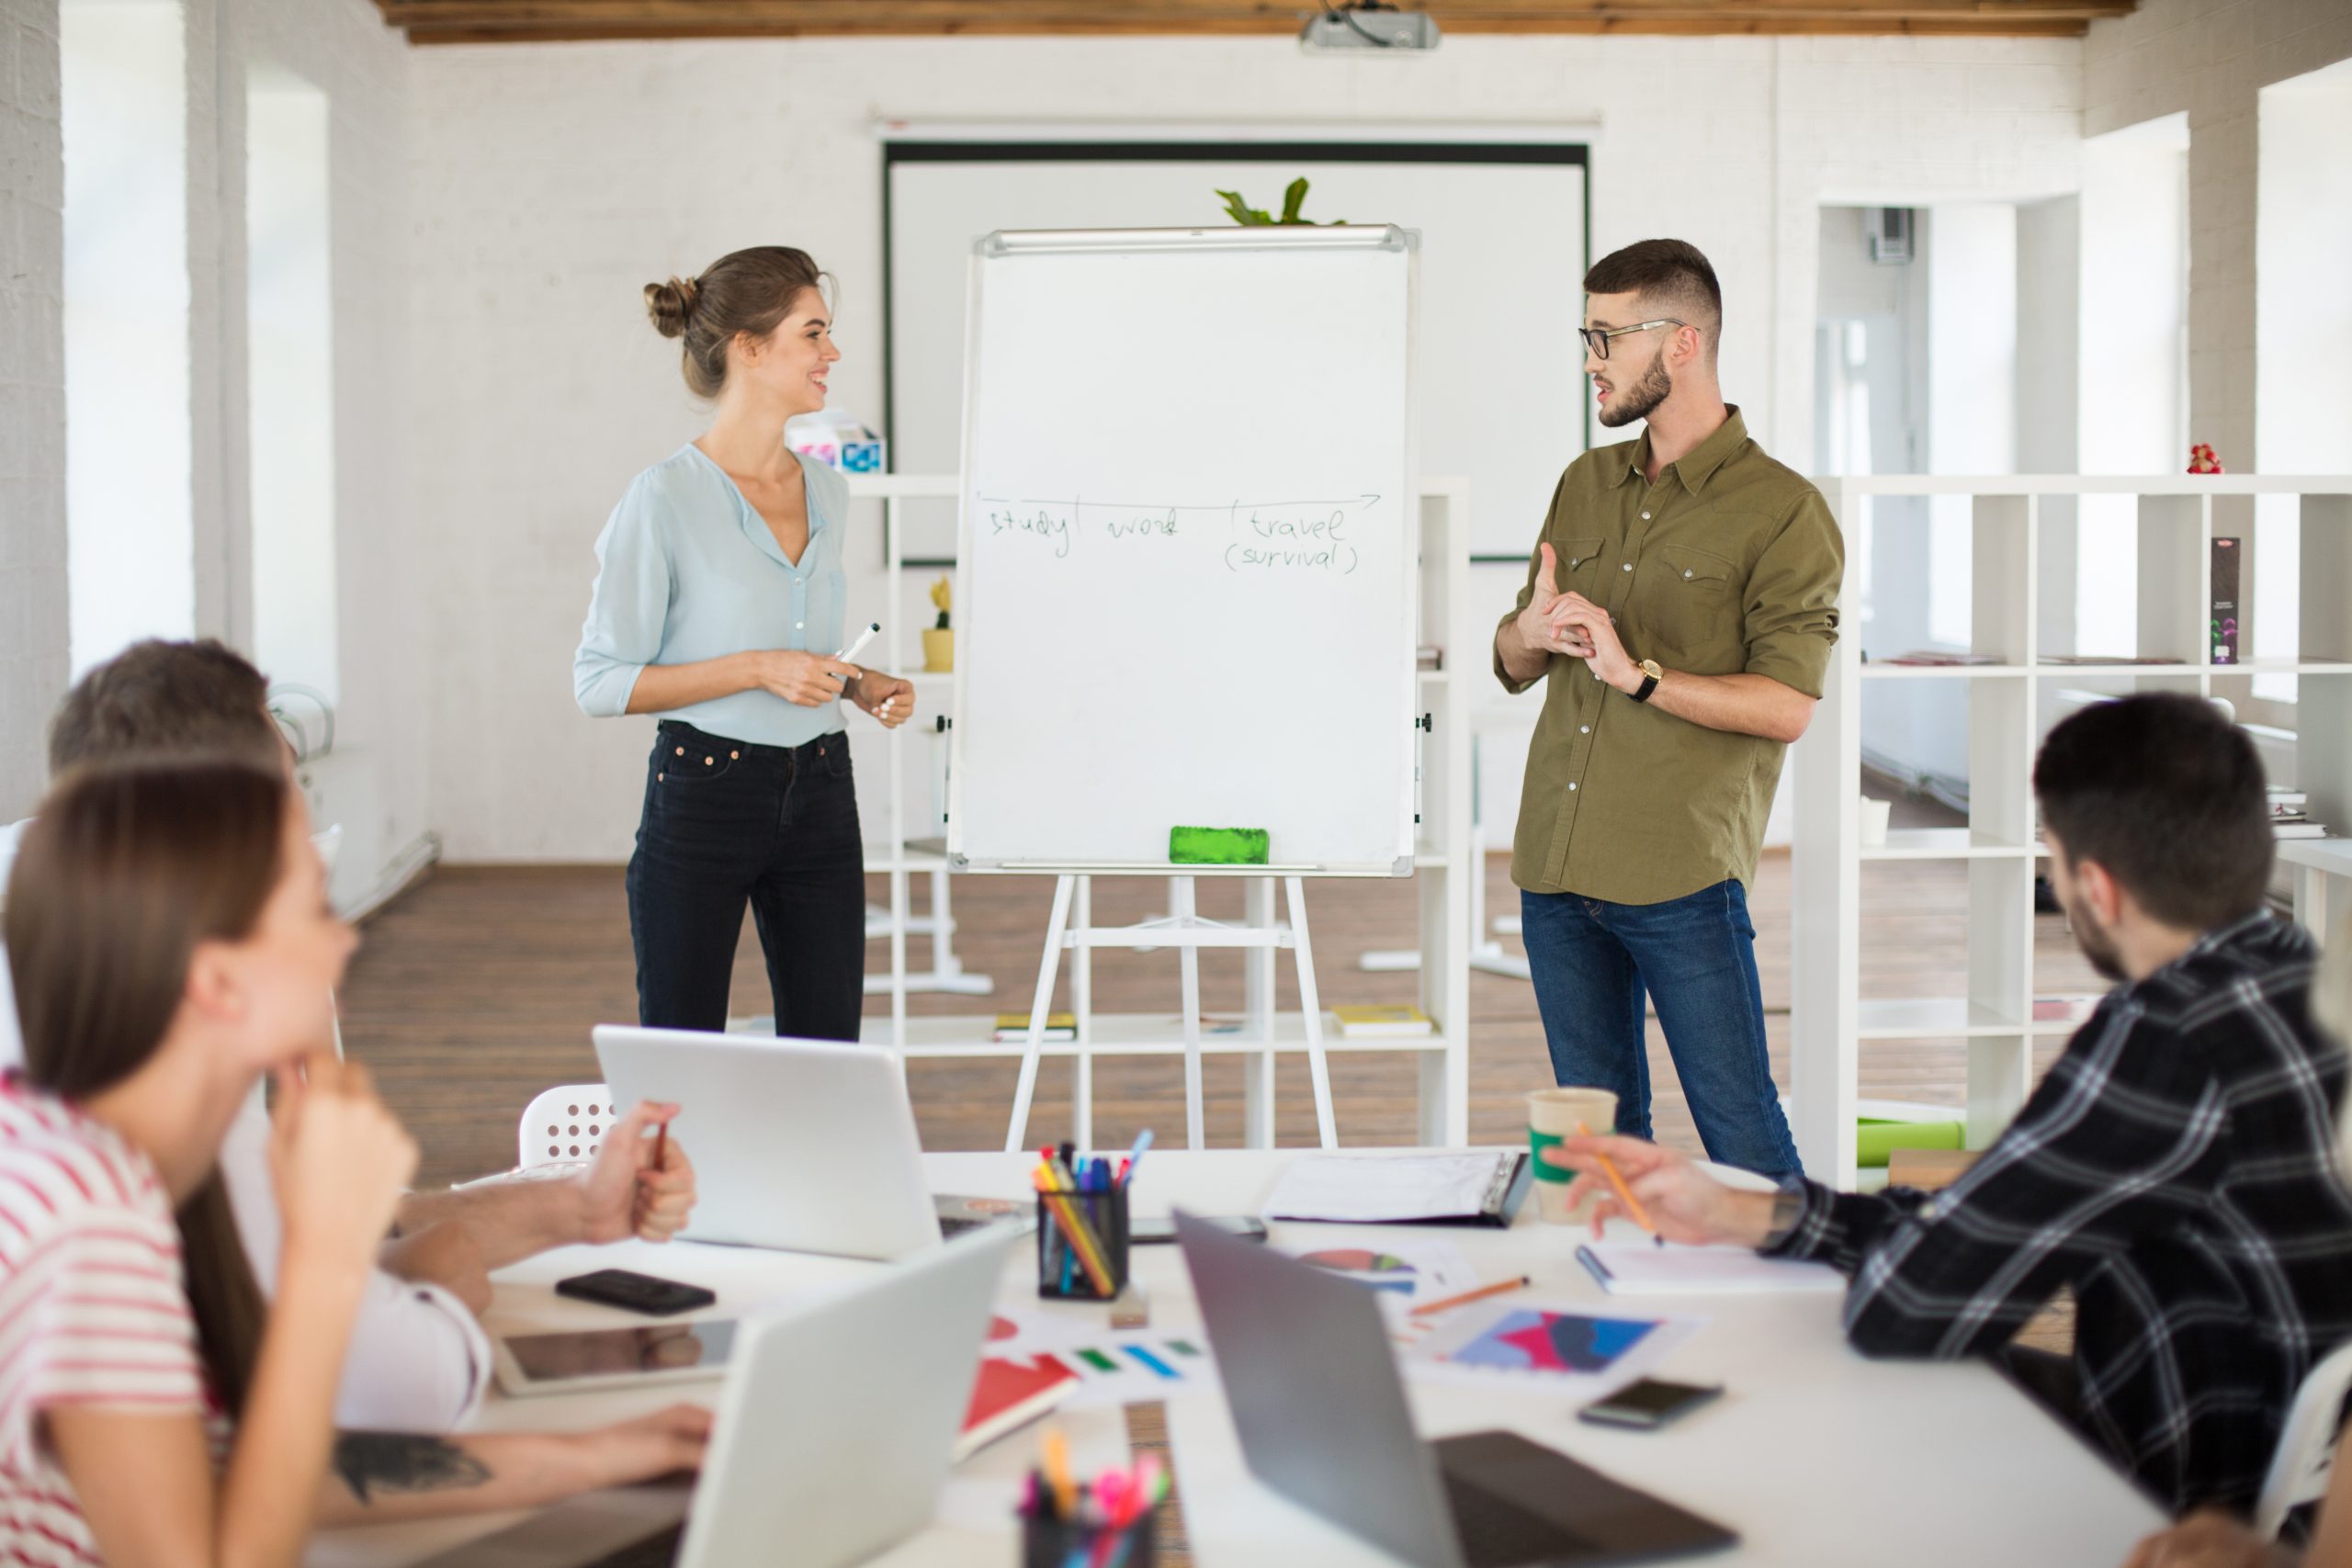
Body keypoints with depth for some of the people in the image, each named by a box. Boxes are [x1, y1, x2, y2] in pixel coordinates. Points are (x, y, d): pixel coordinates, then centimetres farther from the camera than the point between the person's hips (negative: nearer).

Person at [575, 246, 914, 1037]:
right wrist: (758, 669, -18)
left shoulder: (828, 492, 8)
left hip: (820, 798, 6)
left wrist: (862, 682, 2)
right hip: (703, 797, -6)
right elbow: (600, 682, -11)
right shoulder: (665, 498, -12)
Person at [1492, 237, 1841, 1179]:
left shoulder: (1783, 511, -4)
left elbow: (1786, 705, -12)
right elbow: (1512, 667, 18)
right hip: (1555, 870, 6)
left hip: (1682, 876, -6)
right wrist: (1533, 633, -5)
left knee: (1742, 1138, -3)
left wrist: (1638, 673, -20)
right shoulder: (1585, 484, 16)